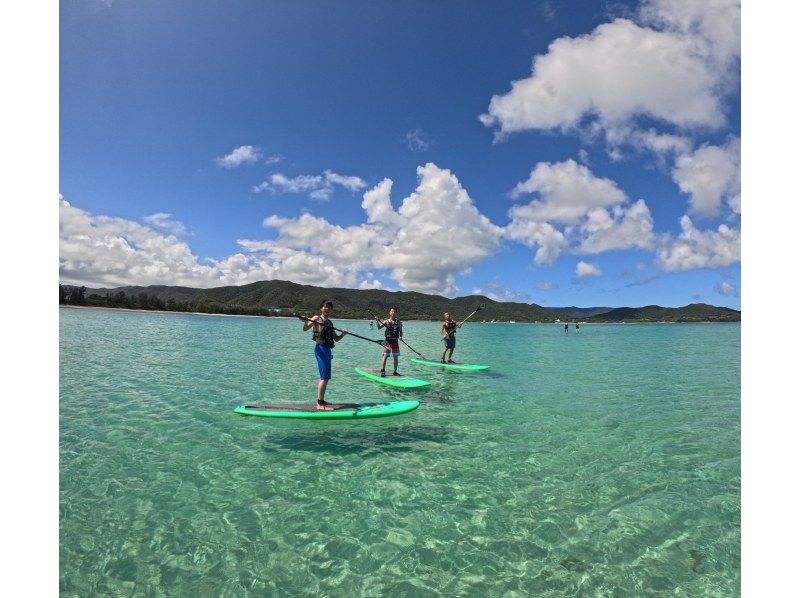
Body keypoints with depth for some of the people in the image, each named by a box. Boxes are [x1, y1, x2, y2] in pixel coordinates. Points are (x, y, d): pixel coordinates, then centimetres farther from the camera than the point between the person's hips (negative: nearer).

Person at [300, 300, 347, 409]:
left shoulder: (330, 322, 17)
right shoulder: (317, 318, -3)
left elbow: (336, 338, 19)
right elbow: (305, 329, -15)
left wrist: (343, 334, 0)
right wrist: (305, 322, -35)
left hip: (327, 350, 9)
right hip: (321, 348, -9)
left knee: (325, 377, 15)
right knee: (324, 377, -12)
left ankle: (321, 400, 27)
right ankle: (320, 404, -9)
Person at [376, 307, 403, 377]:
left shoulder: (398, 322, 8)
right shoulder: (386, 321, 0)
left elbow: (401, 331, 10)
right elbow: (379, 328, -9)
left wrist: (400, 337, -9)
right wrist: (377, 321, -25)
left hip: (395, 341, 3)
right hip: (388, 341, -3)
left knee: (396, 357, 8)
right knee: (385, 356, -8)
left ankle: (395, 372, 19)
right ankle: (382, 371, -4)